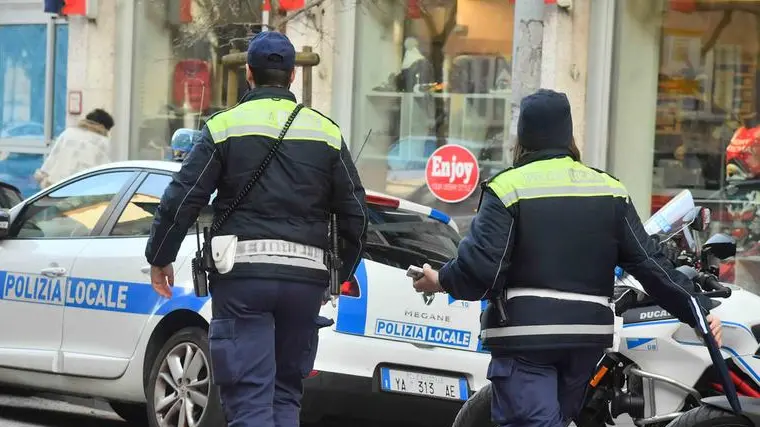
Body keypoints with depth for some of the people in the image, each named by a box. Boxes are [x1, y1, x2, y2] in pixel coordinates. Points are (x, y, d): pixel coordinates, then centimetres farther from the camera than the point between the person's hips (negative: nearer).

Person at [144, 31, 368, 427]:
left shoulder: (224, 126, 1)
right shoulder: (327, 132, 10)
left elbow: (181, 200, -3)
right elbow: (355, 214, 12)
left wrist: (159, 258, 11)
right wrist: (340, 273, 26)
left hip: (242, 275, -3)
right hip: (305, 276, 3)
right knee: (286, 393, 15)